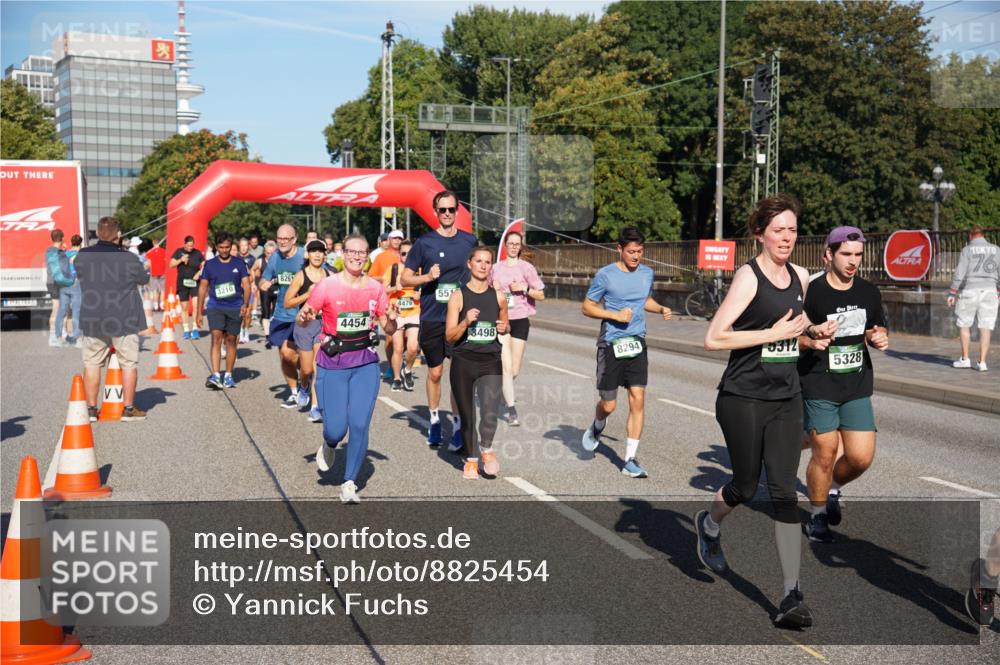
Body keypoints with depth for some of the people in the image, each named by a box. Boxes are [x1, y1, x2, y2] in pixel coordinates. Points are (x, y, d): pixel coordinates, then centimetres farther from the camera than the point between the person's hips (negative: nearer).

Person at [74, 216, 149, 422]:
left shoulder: (82, 256, -4)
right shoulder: (129, 259, -13)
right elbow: (145, 280, 2)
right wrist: (146, 272, 22)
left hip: (92, 321, 3)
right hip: (124, 321, -3)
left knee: (92, 364, 12)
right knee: (129, 364, 8)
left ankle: (91, 408, 14)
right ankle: (128, 409, 11)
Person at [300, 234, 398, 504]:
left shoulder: (375, 288, 3)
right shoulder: (328, 285, -6)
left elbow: (389, 329, 9)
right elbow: (303, 317, -3)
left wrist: (392, 319, -13)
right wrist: (305, 317, -26)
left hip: (366, 363, 2)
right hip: (333, 365, -2)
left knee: (359, 425, -6)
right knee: (335, 428, -5)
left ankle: (349, 484, 9)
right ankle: (328, 447, 34)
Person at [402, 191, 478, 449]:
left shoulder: (470, 241, 4)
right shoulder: (424, 242, -1)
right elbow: (405, 279, 3)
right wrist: (427, 277, -15)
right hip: (431, 318, 0)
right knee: (434, 372, 11)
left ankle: (457, 425, 1)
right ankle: (434, 419, 28)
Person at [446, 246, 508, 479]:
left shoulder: (498, 296, 5)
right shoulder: (458, 296, -2)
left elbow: (504, 324, 22)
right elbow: (450, 336, -4)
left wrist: (504, 328, 0)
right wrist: (466, 322, -20)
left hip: (491, 362, 1)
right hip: (463, 362, -1)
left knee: (490, 412, -17)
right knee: (466, 415, 9)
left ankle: (486, 448, 14)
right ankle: (471, 459, 31)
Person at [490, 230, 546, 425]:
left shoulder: (527, 268, 2)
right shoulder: (496, 268, 8)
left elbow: (541, 295, 3)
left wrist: (525, 288, -12)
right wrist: (493, 290, 0)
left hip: (520, 320, 0)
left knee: (514, 371, 6)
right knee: (506, 367, -12)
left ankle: (503, 390, 38)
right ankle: (512, 410, -10)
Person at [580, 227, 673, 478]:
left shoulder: (647, 274, 6)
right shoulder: (605, 275, -9)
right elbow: (587, 307, -3)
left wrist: (661, 309, 4)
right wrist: (615, 315, -16)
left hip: (636, 343, 4)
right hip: (610, 344, -4)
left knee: (638, 399, -5)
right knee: (608, 404, 2)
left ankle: (630, 460, 3)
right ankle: (596, 429, 40)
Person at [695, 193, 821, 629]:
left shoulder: (800, 277, 9)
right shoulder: (748, 276, -12)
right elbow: (713, 338, -19)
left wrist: (813, 330, 8)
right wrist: (774, 333, -20)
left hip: (786, 399, 5)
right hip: (743, 400, -5)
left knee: (784, 491, -1)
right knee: (745, 487, 6)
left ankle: (792, 597, 1)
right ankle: (709, 525, 42)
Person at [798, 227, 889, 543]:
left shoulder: (869, 292, 6)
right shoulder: (811, 292, -11)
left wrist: (879, 338, -3)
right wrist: (811, 342, -25)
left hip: (857, 387, 5)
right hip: (818, 388, -4)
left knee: (862, 457, 0)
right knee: (824, 454, 0)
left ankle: (833, 488, 32)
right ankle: (818, 515, 22)